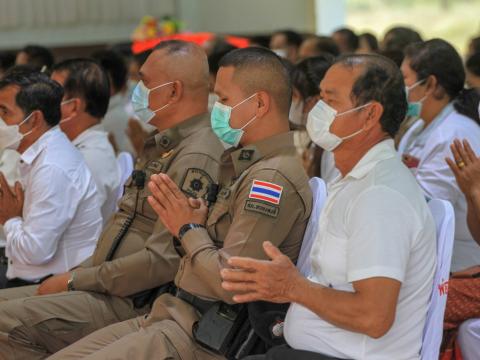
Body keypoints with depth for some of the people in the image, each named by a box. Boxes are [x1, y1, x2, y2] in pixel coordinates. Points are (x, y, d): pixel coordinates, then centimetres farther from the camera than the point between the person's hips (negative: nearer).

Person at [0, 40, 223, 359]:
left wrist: (76, 280, -15)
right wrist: (74, 276, 11)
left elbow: (162, 261, -24)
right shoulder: (161, 148, 20)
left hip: (136, 303, -11)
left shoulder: (197, 160, -17)